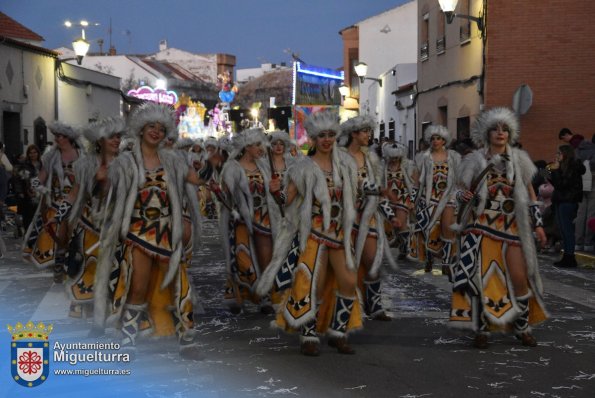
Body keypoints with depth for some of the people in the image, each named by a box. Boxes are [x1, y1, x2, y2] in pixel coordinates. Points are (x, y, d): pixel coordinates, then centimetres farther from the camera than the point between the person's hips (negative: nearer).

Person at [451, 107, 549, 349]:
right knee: (481, 275, -4)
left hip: (511, 225, 1)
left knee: (519, 277, -4)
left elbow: (530, 193, 10)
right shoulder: (474, 160, 1)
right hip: (481, 225, -1)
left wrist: (537, 223, 6)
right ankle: (481, 329, 9)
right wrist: (463, 195, -20)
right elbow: (461, 190, 4)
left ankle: (522, 327, 15)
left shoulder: (519, 159, 6)